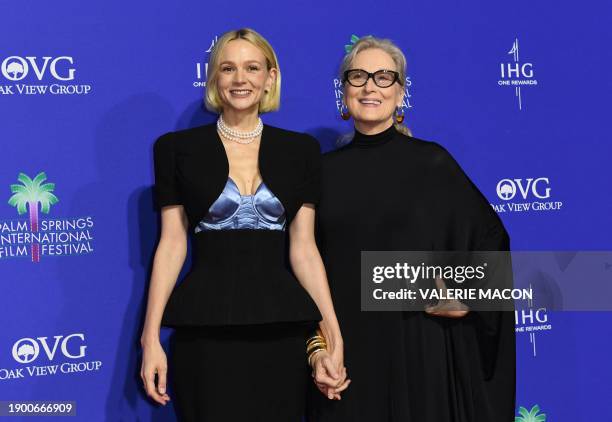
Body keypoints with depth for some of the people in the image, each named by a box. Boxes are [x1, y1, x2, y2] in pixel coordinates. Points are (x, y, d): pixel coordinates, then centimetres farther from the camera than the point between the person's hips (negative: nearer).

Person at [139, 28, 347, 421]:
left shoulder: (301, 149, 6)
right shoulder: (177, 148, 2)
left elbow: (303, 247, 4)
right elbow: (172, 244, 1)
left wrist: (333, 331, -4)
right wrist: (151, 337, -5)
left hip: (282, 327, 2)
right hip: (205, 328, -1)